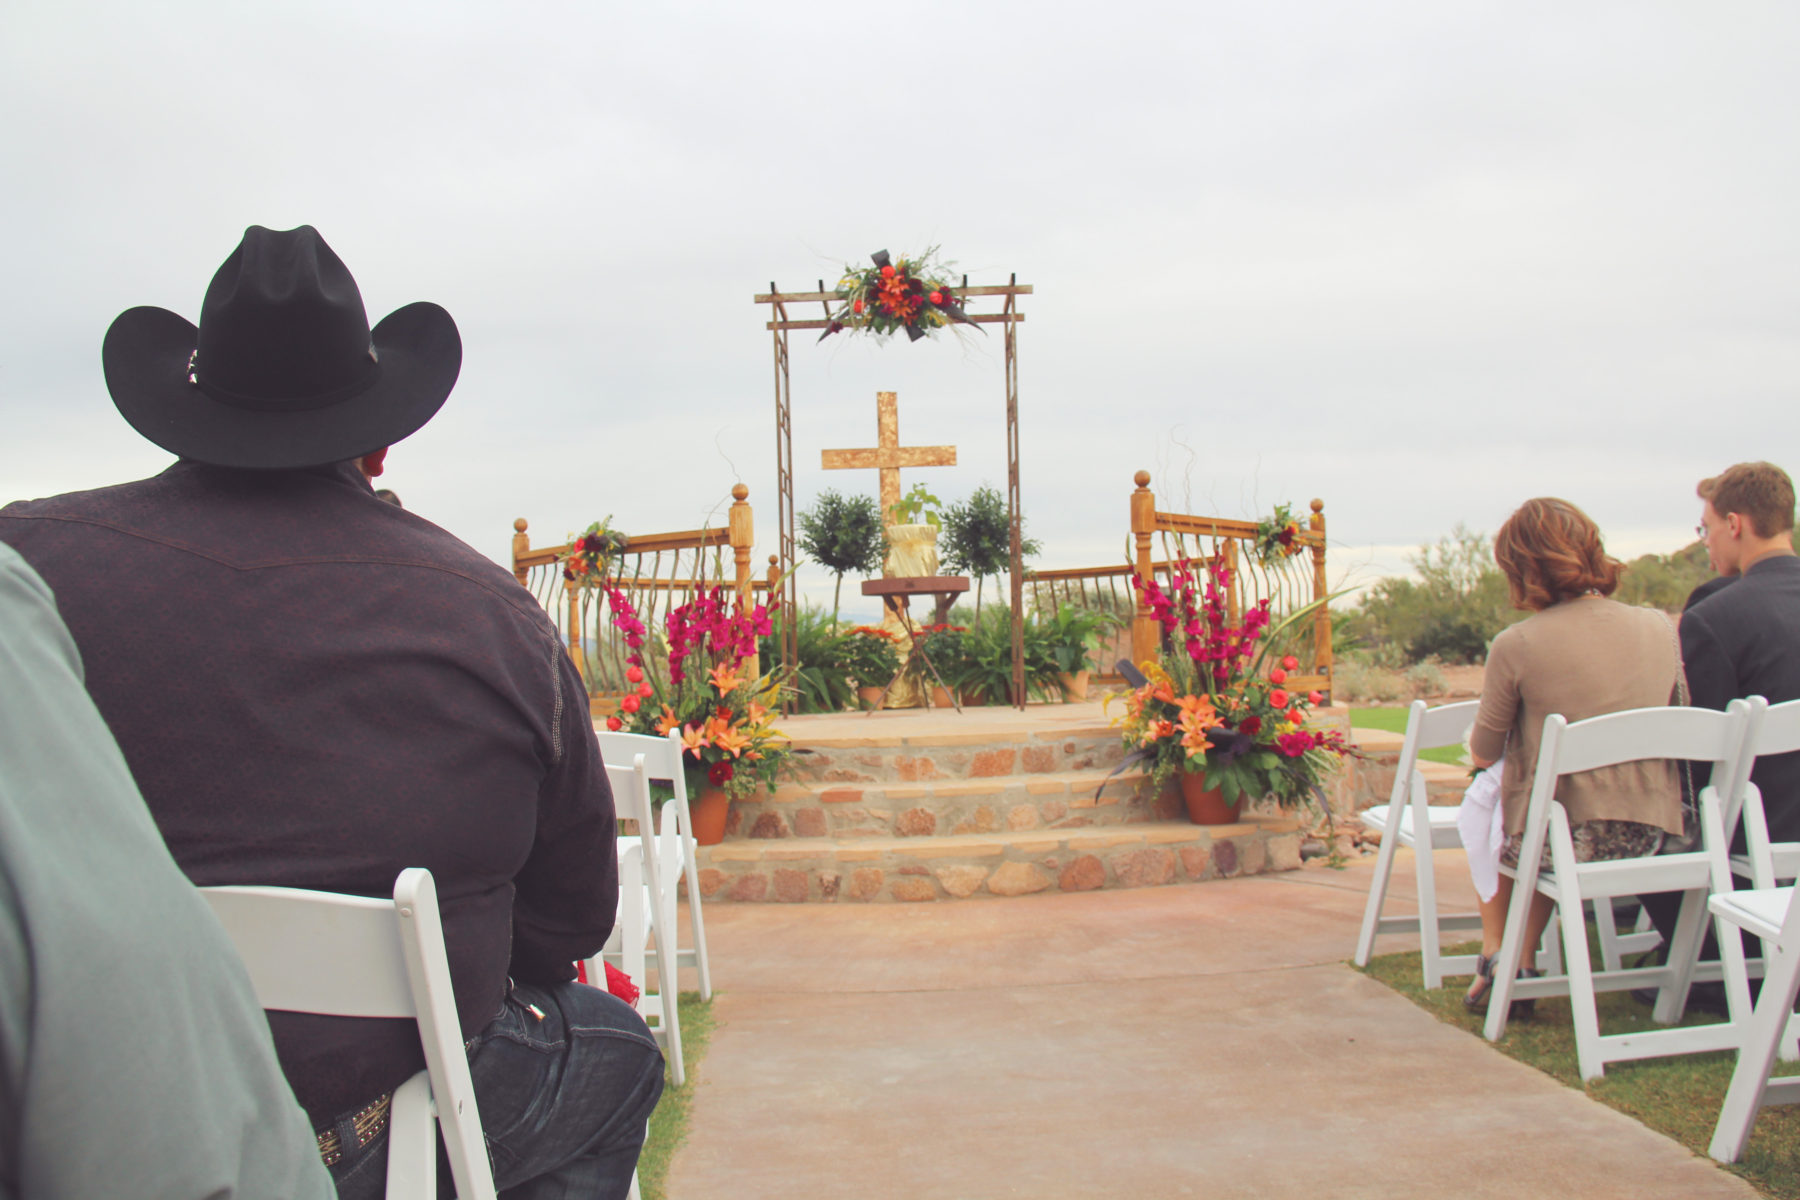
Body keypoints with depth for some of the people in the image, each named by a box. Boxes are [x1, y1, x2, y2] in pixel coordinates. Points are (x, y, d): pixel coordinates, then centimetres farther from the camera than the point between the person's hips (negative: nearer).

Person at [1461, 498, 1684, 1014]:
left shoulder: (1515, 646, -15)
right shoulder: (1660, 628, -2)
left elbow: (1482, 754, -2)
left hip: (1561, 840, -4)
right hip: (1647, 835, 4)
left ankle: (1494, 961, 27)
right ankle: (1523, 968, 29)